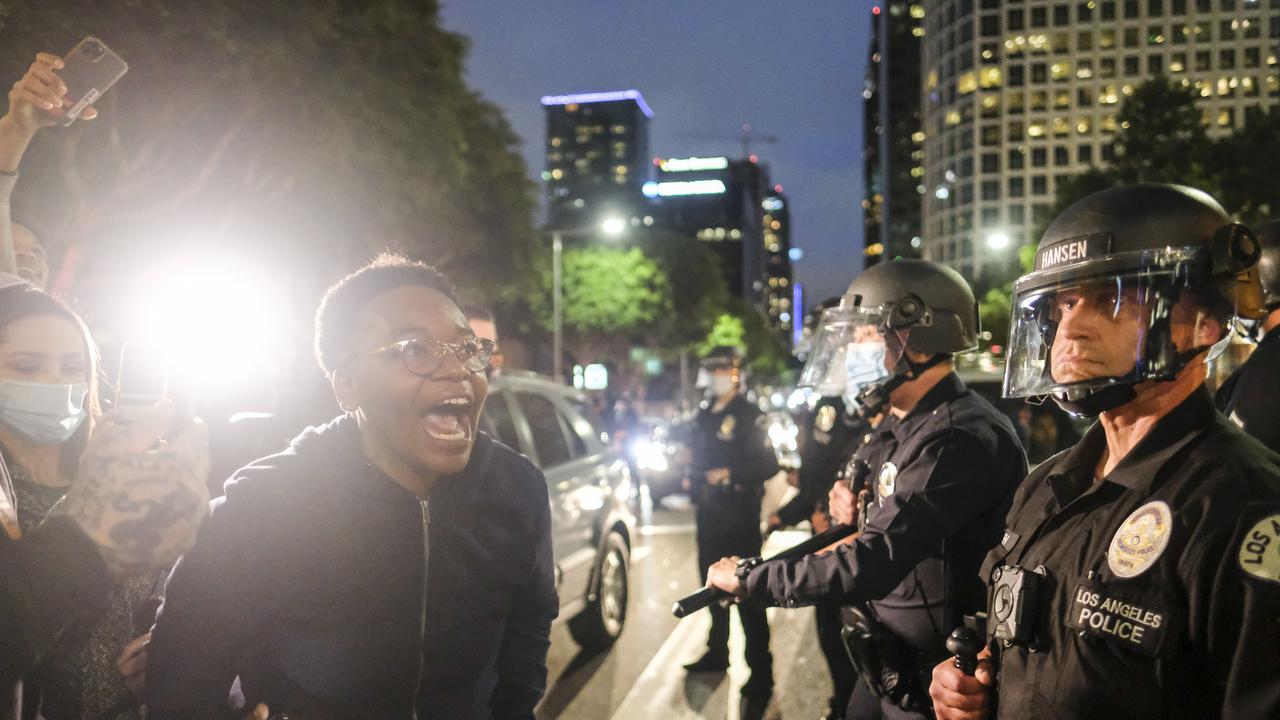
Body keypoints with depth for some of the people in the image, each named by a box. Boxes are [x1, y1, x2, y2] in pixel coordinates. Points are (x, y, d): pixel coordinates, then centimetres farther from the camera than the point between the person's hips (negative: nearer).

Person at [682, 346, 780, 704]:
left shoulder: (749, 415, -9)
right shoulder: (704, 415, 13)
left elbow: (768, 465, -13)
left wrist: (729, 474, -19)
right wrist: (697, 493, 10)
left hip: (738, 513, -7)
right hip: (708, 513, 7)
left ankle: (760, 671, 0)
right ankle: (717, 652, 33)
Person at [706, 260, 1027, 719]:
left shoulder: (960, 439, -25)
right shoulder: (899, 428, 6)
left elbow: (872, 565, -31)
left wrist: (748, 579, -22)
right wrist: (850, 511, -5)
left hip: (932, 683, -8)